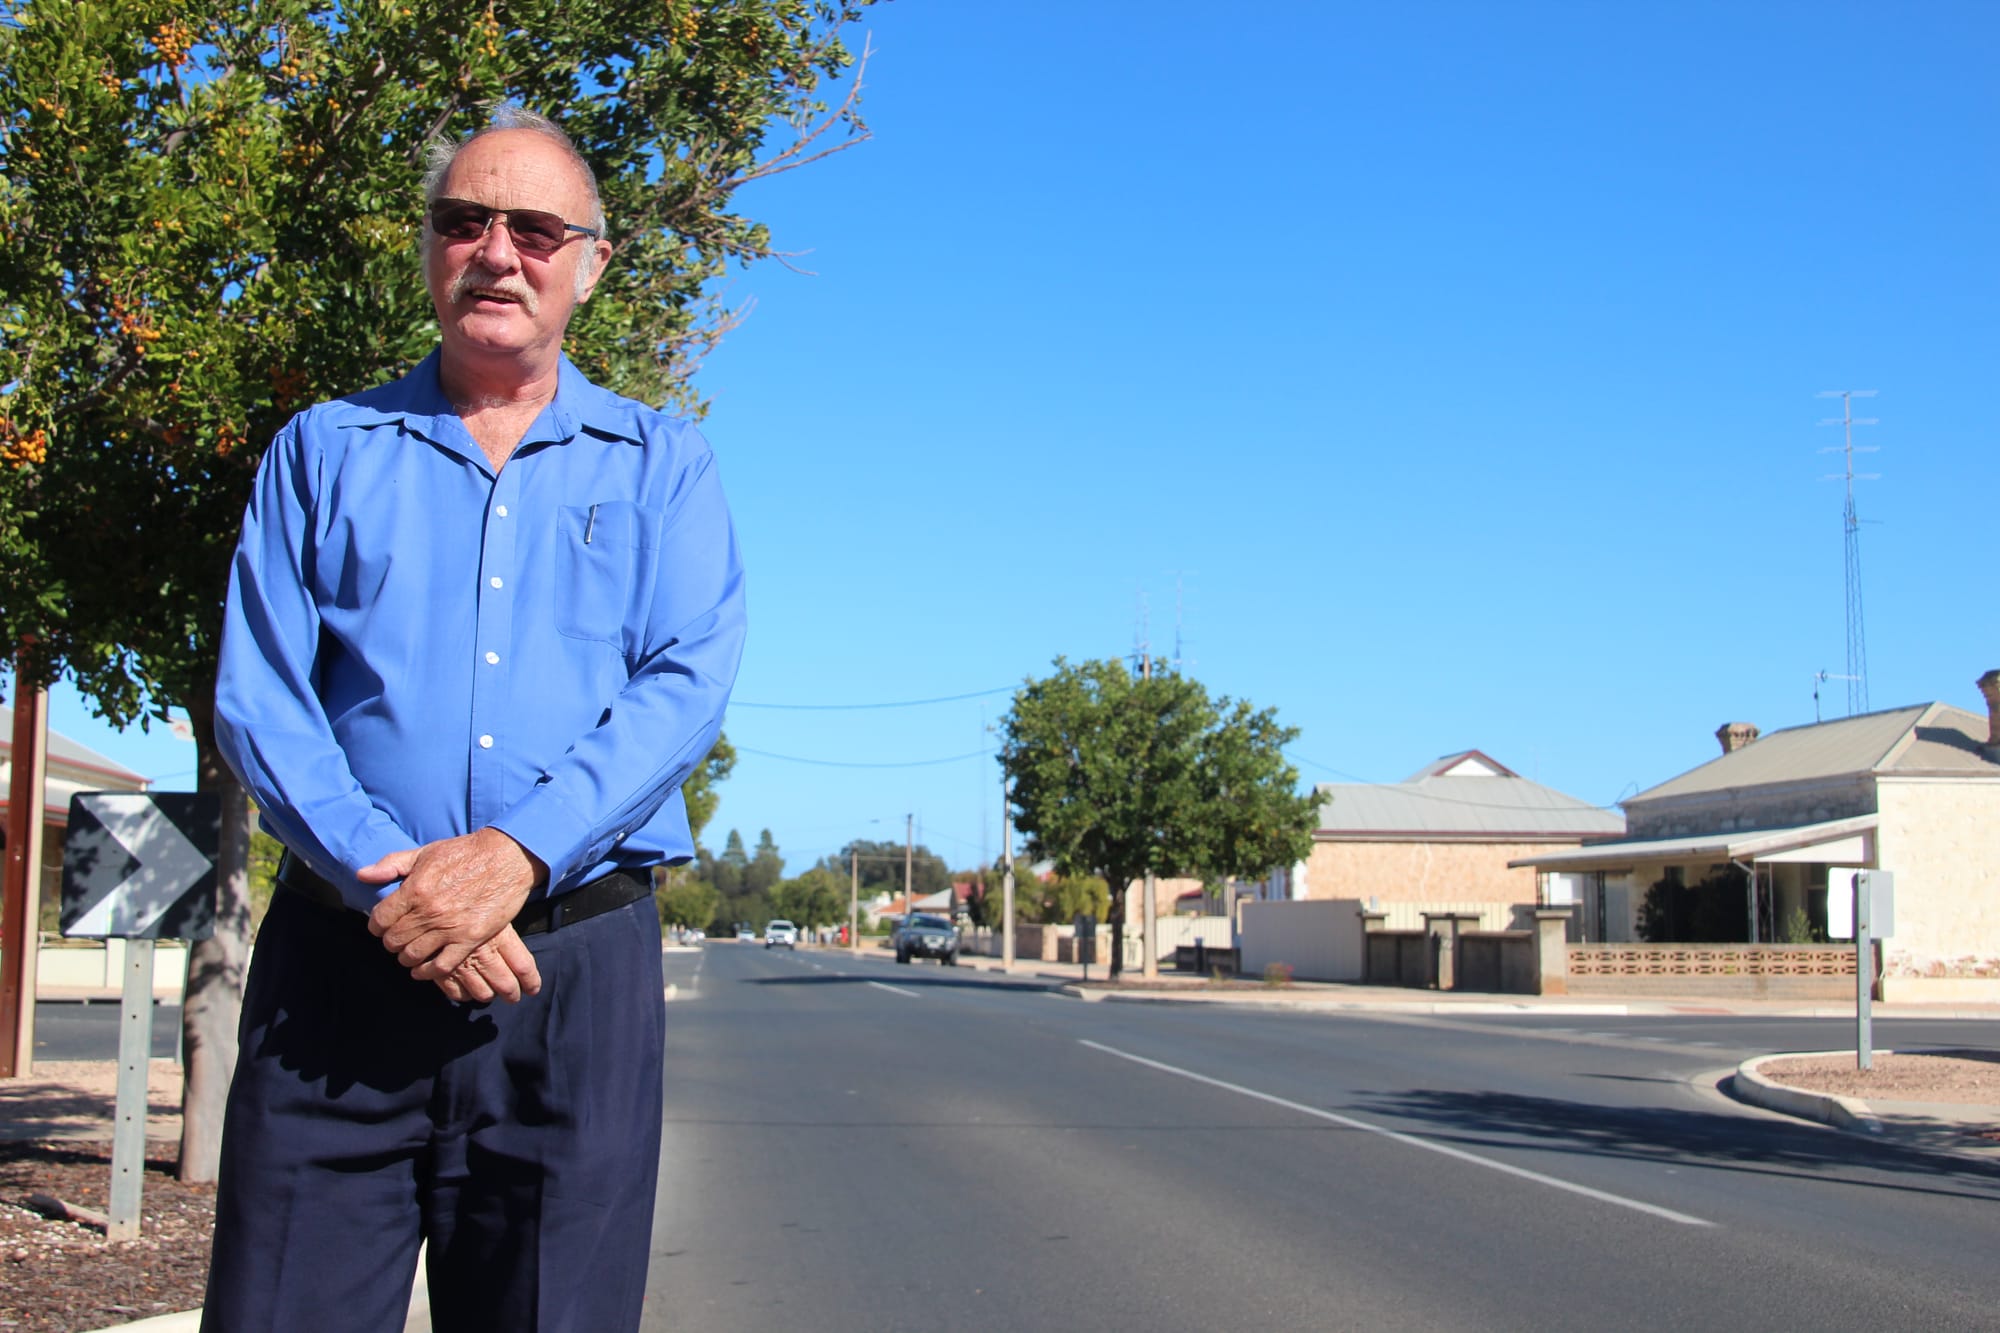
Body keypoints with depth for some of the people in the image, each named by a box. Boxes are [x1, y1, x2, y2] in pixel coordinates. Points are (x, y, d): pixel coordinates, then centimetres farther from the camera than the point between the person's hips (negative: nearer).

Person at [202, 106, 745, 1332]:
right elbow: (258, 699, 3)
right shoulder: (323, 451, 14)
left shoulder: (663, 467, 12)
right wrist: (387, 880, -13)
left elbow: (686, 687, -2)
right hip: (343, 952, 0)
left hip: (581, 959, 0)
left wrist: (515, 852, -18)